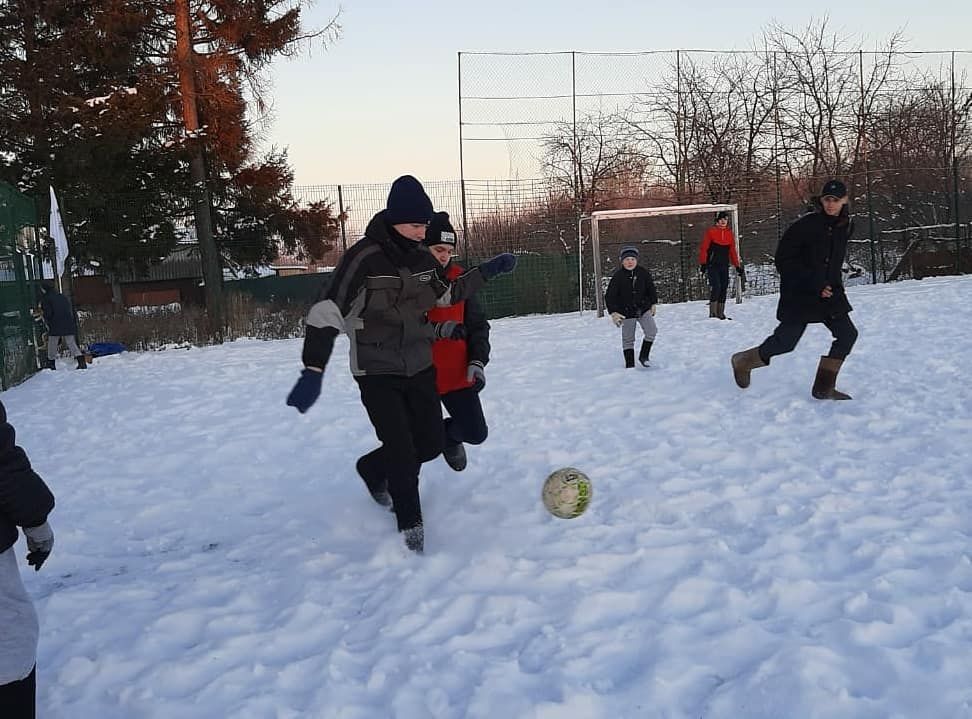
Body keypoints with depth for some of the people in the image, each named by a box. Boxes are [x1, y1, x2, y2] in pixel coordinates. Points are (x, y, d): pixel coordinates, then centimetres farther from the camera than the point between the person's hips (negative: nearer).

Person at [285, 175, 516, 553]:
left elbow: (447, 294, 21)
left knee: (431, 443, 9)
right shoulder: (364, 257, -20)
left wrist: (486, 271, 13)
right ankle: (410, 525, 17)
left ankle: (373, 469, 37)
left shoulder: (422, 257, 1)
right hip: (377, 374, -6)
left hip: (420, 367, 6)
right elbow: (327, 312, -24)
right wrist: (313, 371, -30)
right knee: (401, 452, -6)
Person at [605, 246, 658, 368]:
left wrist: (653, 304, 12)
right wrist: (613, 313, -17)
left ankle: (643, 356, 9)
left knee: (652, 331, -10)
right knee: (628, 339, 2)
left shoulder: (643, 273, -4)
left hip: (643, 309, 2)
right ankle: (630, 365, 12)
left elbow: (651, 289, 12)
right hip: (626, 312, -2)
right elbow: (609, 296, -10)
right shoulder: (618, 276, -13)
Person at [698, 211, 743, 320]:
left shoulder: (729, 233, 13)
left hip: (724, 266, 5)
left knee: (724, 289, 5)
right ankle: (713, 313, -9)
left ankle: (721, 314, 12)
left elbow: (733, 251, 17)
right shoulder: (711, 232, -1)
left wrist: (737, 265, 14)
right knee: (716, 287, -15)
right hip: (712, 265, -5)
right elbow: (704, 248, -3)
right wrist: (703, 264, -9)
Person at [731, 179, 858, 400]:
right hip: (799, 294, -6)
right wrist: (813, 283, -21)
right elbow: (784, 260, -17)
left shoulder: (846, 227, 4)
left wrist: (834, 284, 18)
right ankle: (743, 361, 22)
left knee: (847, 334, -4)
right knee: (785, 342, -3)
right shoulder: (806, 225, -17)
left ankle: (824, 387, 5)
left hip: (829, 292, 6)